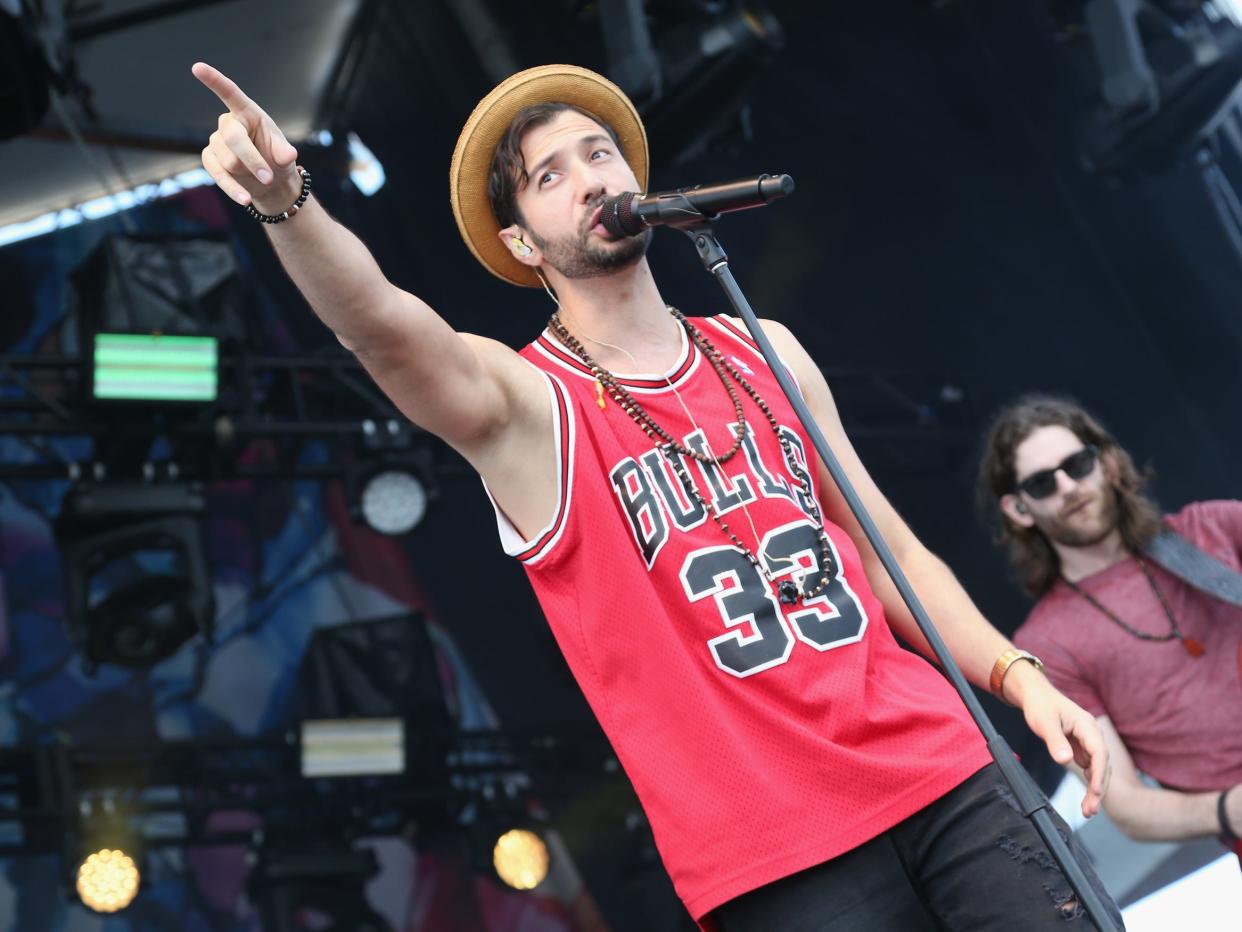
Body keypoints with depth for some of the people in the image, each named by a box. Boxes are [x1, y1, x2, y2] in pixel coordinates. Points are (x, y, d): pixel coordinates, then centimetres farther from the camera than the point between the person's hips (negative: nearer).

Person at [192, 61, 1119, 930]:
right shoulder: (528, 405, -3)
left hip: (941, 772, 5)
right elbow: (382, 323, -24)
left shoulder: (765, 353, 13)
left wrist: (1017, 674, 4)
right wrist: (286, 199, -43)